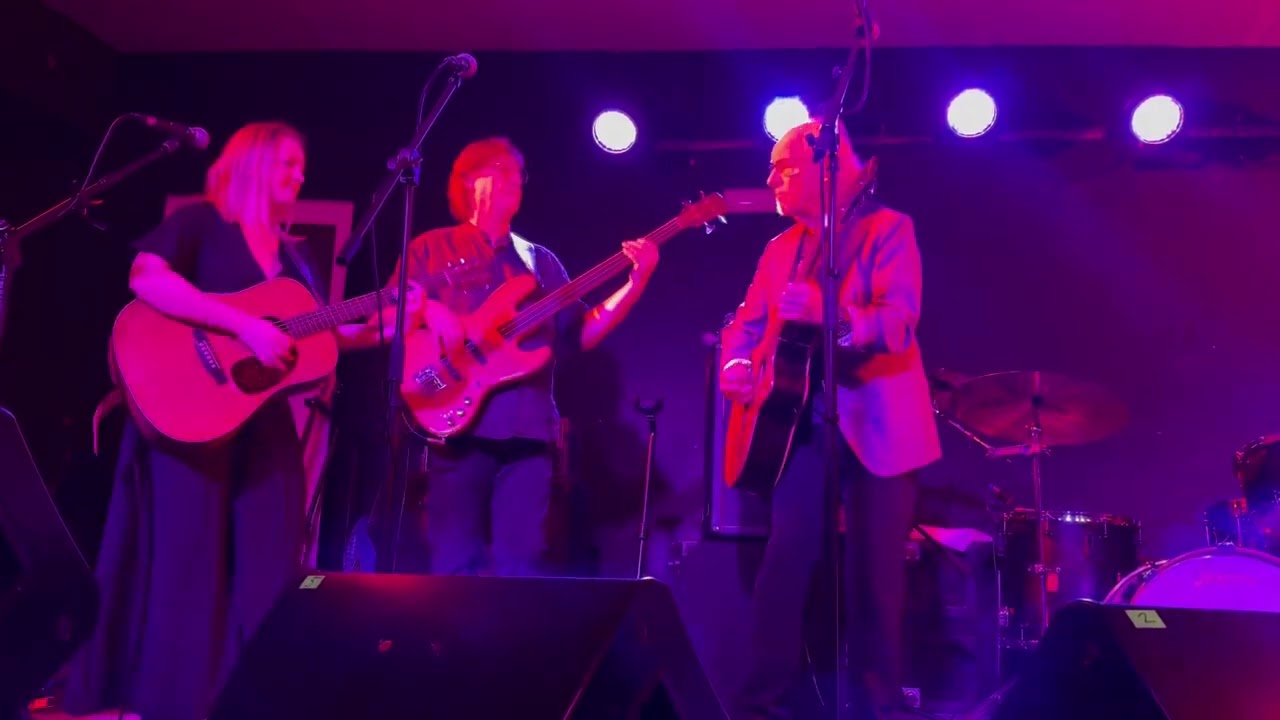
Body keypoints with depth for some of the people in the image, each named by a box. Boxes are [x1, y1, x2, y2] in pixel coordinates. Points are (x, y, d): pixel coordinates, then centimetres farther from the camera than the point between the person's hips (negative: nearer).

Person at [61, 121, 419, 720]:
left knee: (268, 561, 4)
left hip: (263, 417, 7)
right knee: (187, 561, -5)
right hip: (188, 411, -7)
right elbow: (146, 278, -21)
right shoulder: (199, 222, -2)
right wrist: (245, 325, -26)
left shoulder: (289, 255, 19)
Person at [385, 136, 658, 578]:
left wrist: (637, 281, 2)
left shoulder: (540, 261, 19)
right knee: (453, 566, -3)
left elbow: (581, 334, 12)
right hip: (460, 423, -2)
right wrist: (427, 310, -16)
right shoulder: (431, 249, 12)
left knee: (522, 566, 0)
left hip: (528, 427, 3)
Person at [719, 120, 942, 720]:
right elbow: (746, 323, 12)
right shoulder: (782, 248, 16)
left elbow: (899, 320, -17)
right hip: (804, 420, 4)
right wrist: (737, 366, -10)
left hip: (878, 422, -4)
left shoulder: (888, 228, -3)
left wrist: (831, 316, -35)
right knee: (785, 558, -3)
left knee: (875, 572, 0)